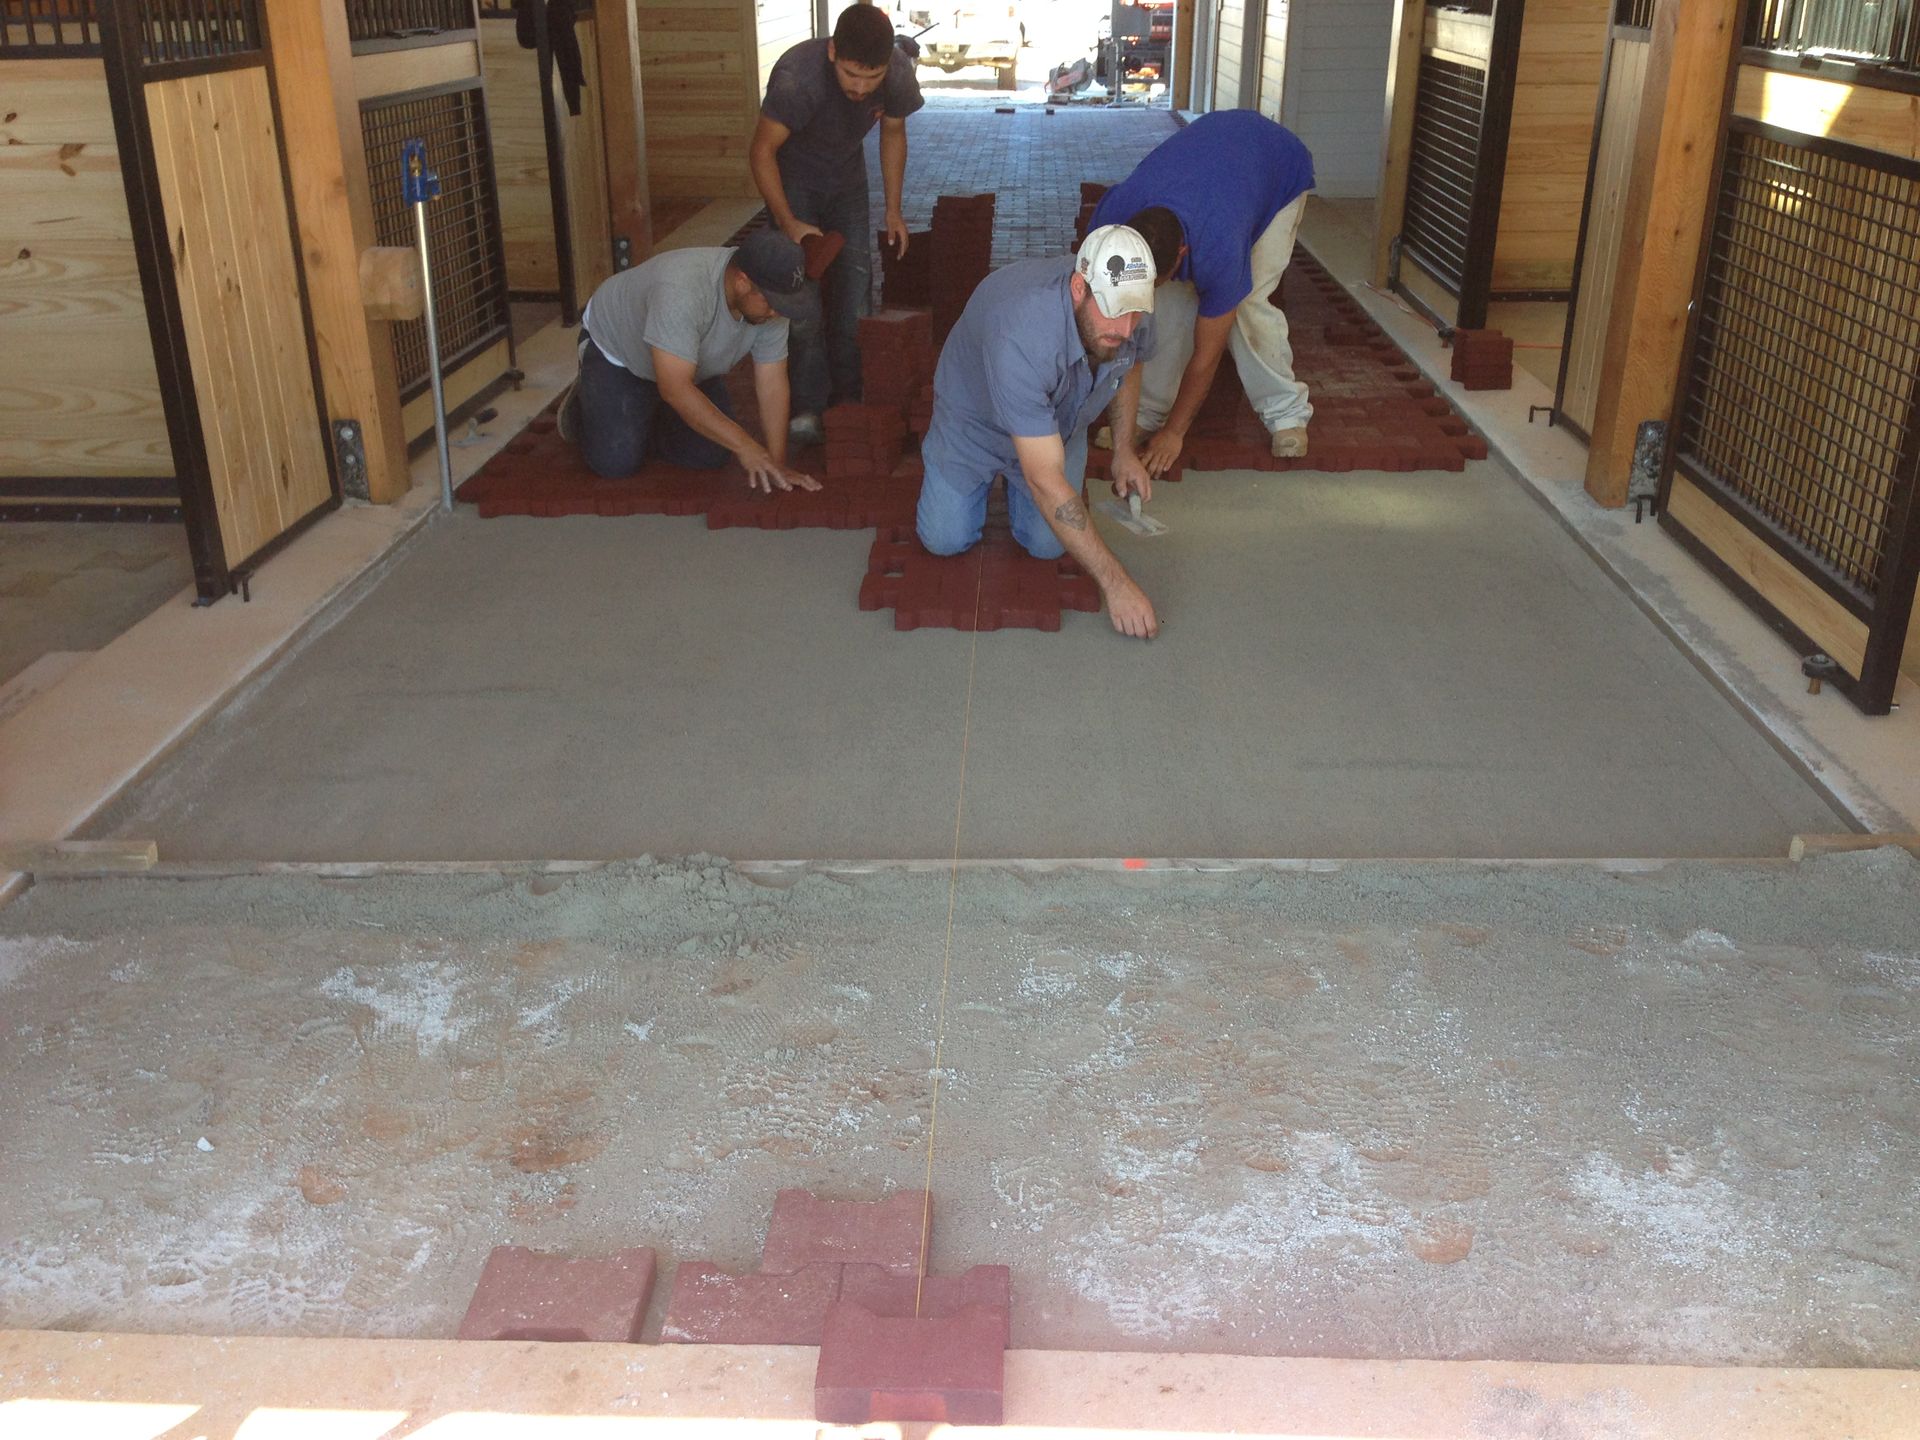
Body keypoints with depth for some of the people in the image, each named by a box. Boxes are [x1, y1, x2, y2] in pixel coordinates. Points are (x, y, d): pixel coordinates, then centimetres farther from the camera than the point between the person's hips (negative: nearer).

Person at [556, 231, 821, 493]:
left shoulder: (770, 298, -22)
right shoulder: (682, 290, -43)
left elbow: (772, 383, -17)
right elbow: (675, 388, -45)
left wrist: (777, 464, -24)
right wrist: (743, 445, -46)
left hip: (692, 360, 6)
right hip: (616, 347, -6)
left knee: (712, 455, -7)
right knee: (615, 462, -14)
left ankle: (642, 426, 20)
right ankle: (582, 408, 17)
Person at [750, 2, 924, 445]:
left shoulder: (899, 73, -22)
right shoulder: (797, 75, -37)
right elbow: (762, 151, -26)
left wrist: (893, 208, -2)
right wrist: (788, 222, -34)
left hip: (847, 180, 4)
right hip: (793, 180, -4)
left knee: (854, 289, 3)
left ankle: (847, 394, 14)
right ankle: (807, 405, -6)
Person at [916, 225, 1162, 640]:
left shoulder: (1131, 306, -28)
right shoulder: (1021, 338, -48)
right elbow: (1046, 481, -47)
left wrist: (1124, 450, -3)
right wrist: (1115, 582, -48)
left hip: (1059, 421, 4)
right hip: (976, 418, -4)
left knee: (1048, 544, -4)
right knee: (946, 539, -3)